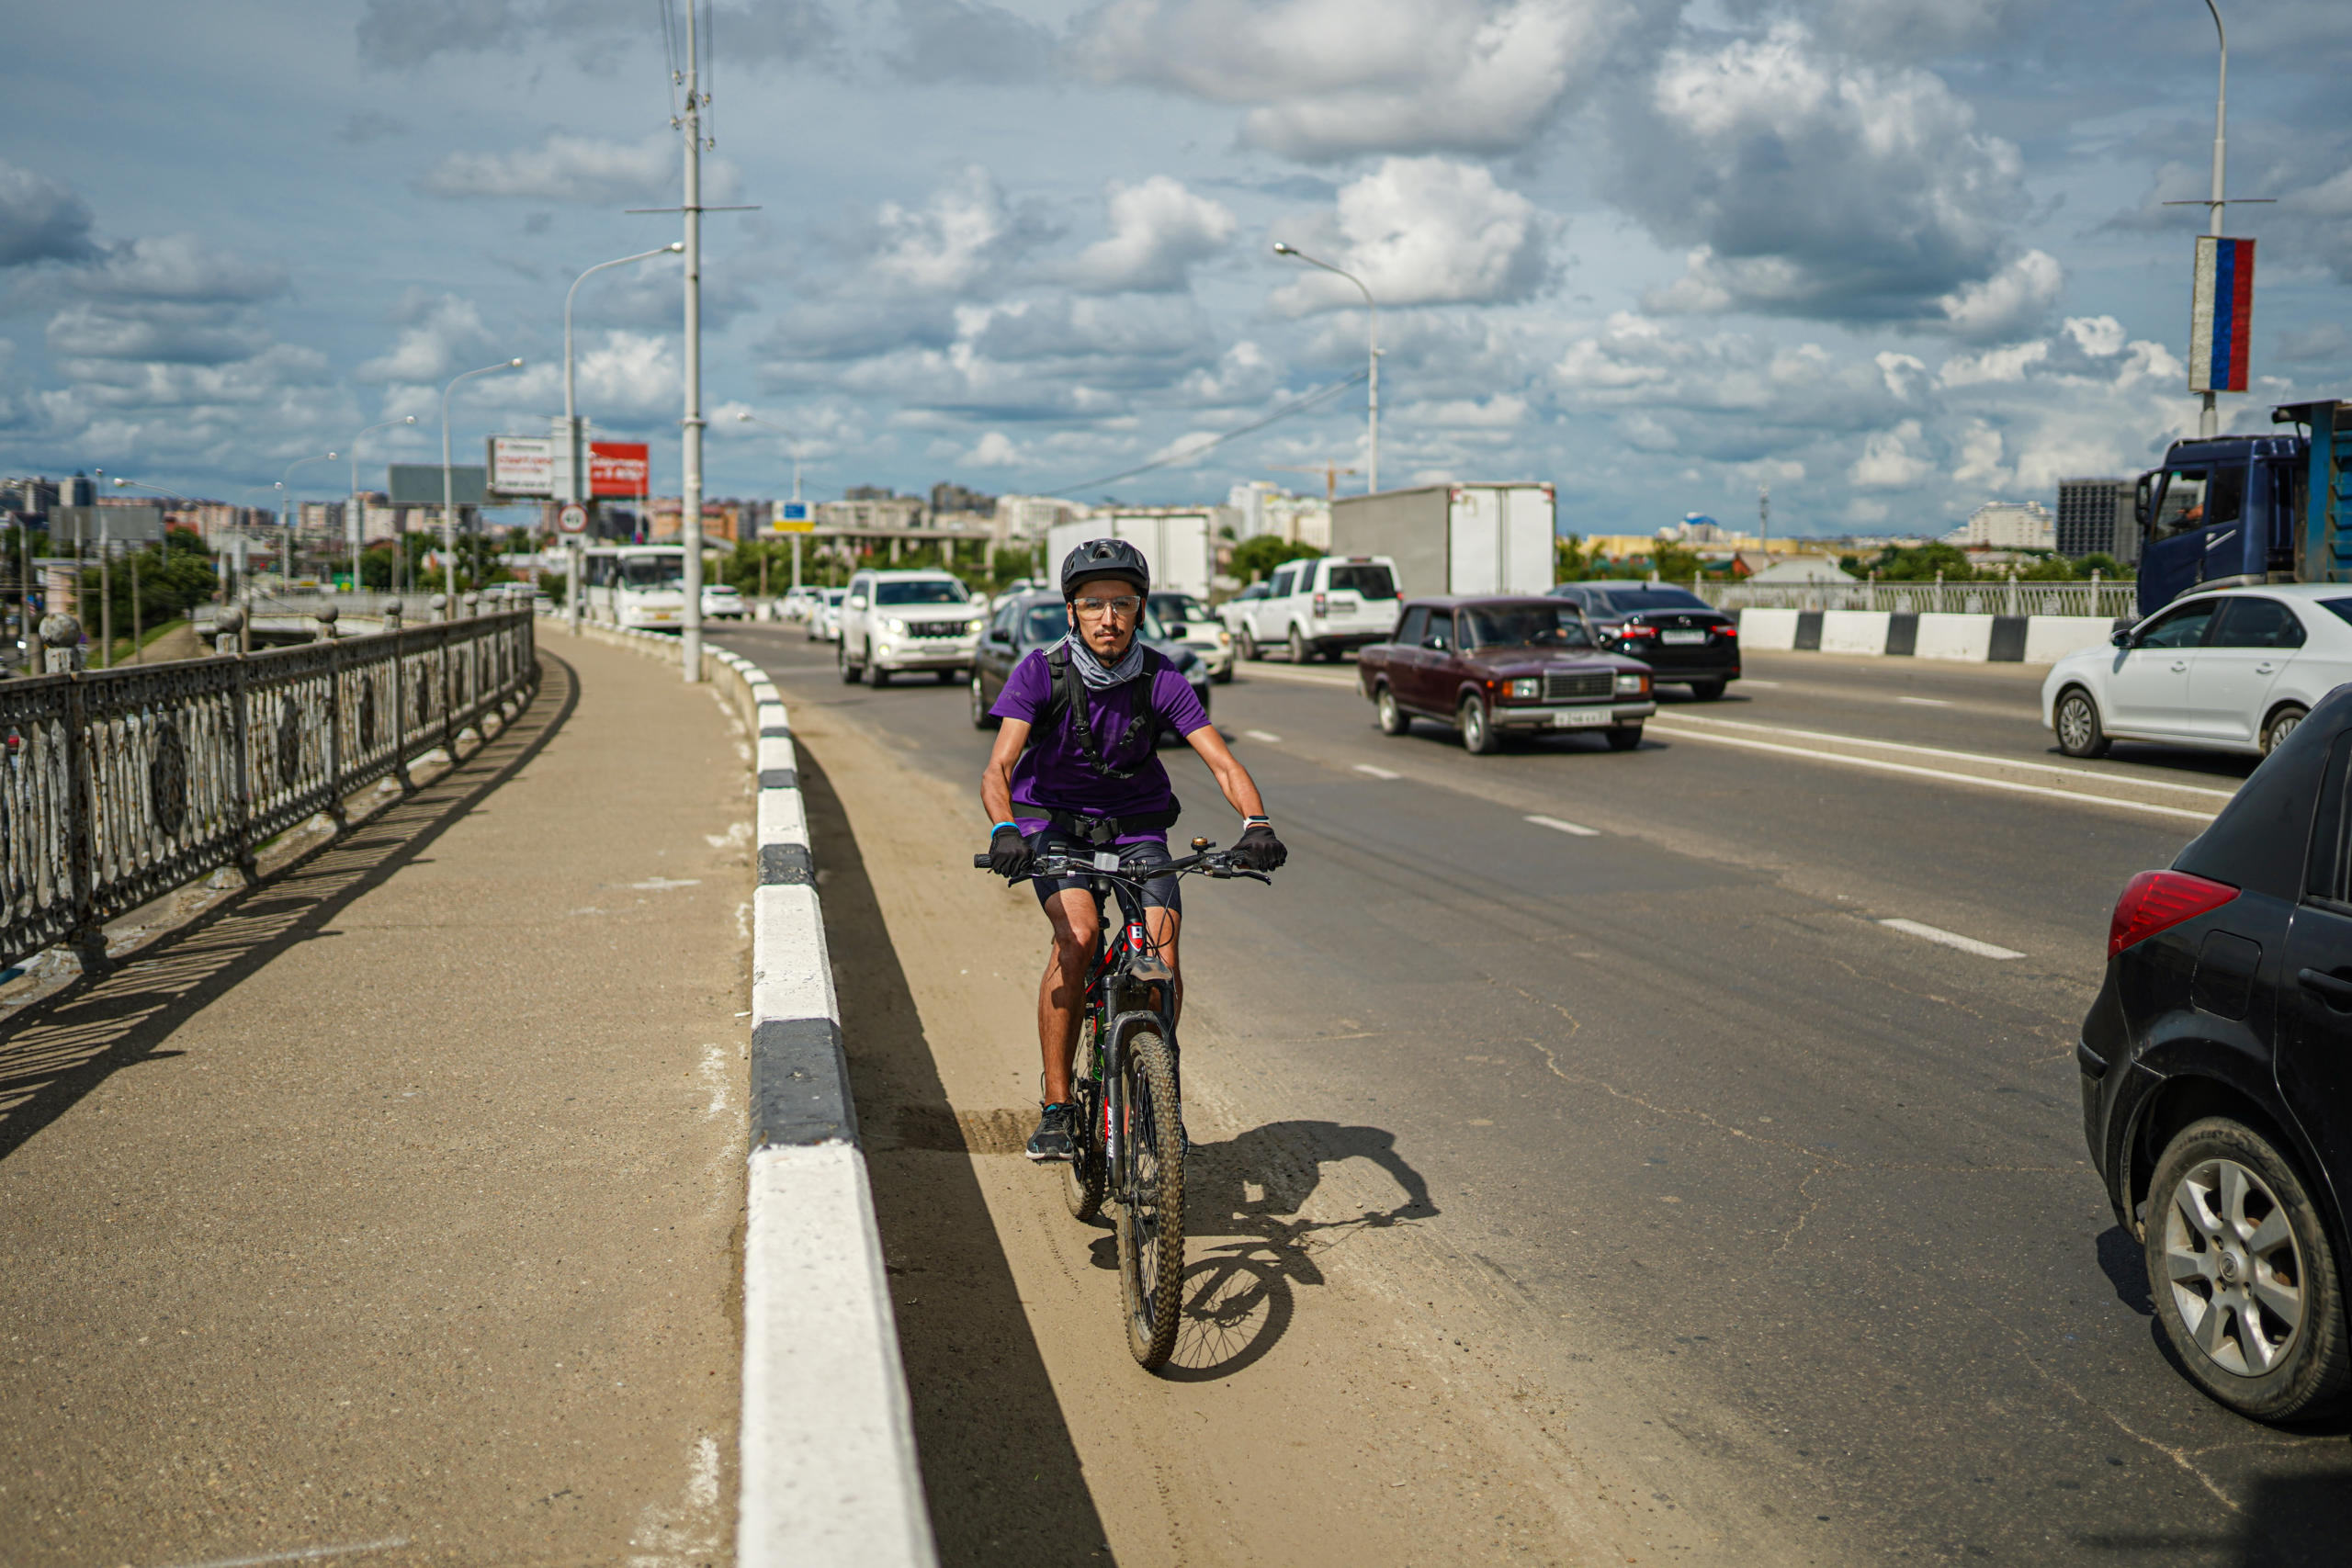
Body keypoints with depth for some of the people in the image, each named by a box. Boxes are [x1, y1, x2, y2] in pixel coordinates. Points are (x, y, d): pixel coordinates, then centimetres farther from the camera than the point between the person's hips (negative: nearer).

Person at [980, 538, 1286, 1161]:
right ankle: (1056, 1106, -16)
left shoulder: (1161, 681, -14)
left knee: (1162, 949, -19)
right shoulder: (1041, 672, -17)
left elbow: (1223, 763, -19)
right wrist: (1004, 831, -46)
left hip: (1136, 823, 2)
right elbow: (999, 766, -26)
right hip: (1054, 818, -2)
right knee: (1078, 932, -28)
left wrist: (1256, 823, -38)